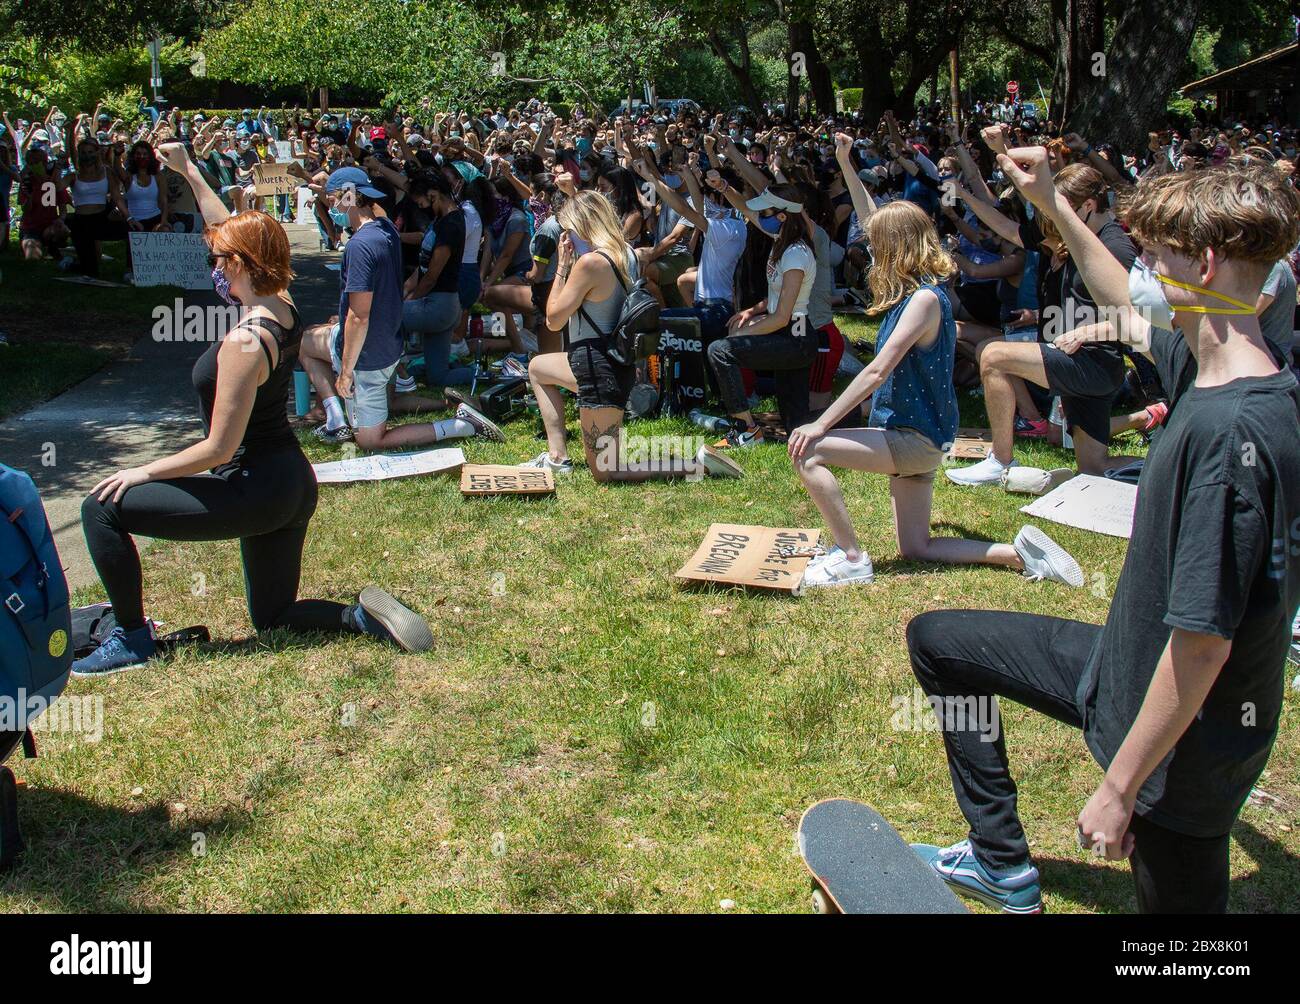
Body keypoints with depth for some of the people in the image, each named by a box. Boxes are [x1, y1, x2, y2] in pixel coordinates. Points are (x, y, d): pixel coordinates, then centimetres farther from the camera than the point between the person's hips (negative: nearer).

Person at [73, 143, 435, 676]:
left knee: (104, 508, -1)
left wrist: (142, 472, -8)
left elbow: (219, 448, -21)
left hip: (256, 490, -9)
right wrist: (189, 171, 22)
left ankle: (132, 639, 6)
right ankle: (363, 614, 2)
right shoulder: (283, 307, 1)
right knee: (274, 617, 23)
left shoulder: (245, 341, -23)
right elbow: (233, 233, 18)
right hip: (293, 485, 9)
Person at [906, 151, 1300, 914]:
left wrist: (1120, 786, -21)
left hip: (1184, 742, -10)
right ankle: (1003, 864, 28)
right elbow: (1134, 307, 18)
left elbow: (1203, 642, -30)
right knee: (937, 641, 17)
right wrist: (1052, 203, 21)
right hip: (1123, 665, 10)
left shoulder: (1228, 430, -32)